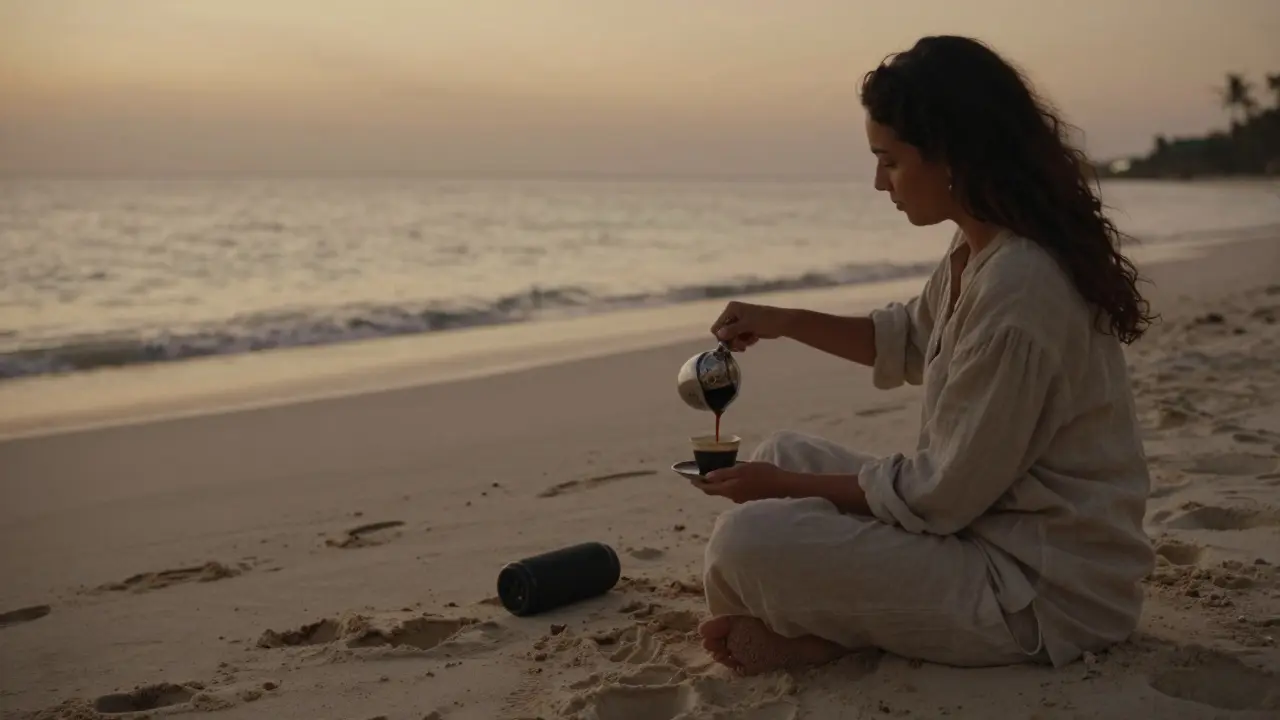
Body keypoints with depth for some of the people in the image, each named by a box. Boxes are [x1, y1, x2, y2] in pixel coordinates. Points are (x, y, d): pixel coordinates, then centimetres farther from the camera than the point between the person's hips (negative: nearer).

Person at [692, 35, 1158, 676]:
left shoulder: (1016, 287, -27)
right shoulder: (977, 251, 3)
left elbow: (941, 495, -22)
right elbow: (910, 342, 24)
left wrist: (784, 487, -11)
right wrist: (785, 322, 13)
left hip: (1041, 591, -10)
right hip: (988, 518, 10)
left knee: (747, 543, -22)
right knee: (784, 455, 14)